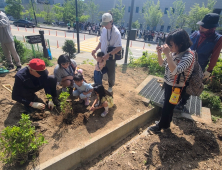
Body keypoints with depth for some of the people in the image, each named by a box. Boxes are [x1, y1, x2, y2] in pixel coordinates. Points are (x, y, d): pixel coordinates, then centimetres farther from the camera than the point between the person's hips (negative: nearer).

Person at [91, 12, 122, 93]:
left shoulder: (116, 32, -20)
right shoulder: (104, 29, 1)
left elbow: (119, 47, -25)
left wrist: (108, 54, -30)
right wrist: (96, 49, -3)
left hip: (111, 57, -6)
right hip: (102, 56, 6)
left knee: (111, 73, 12)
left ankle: (110, 86, 39)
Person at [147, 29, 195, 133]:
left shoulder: (188, 57, -25)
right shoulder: (174, 53, -5)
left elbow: (175, 71, -40)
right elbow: (162, 64, 7)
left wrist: (167, 54, -39)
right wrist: (159, 53, -11)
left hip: (176, 88, -7)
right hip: (168, 84, 7)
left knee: (167, 107, 12)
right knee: (167, 106, 23)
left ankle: (161, 126, 36)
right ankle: (166, 123, 46)